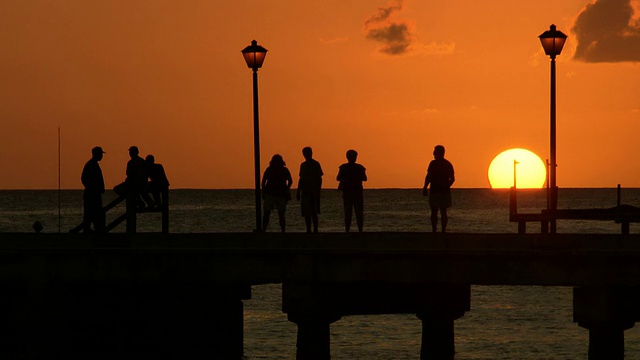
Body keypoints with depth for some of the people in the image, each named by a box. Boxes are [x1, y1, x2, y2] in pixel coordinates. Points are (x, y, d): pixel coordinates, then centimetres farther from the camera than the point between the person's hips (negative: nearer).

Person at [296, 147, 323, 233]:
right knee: (306, 213, 2)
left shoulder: (316, 164, -2)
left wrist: (318, 192, -12)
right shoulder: (303, 165, 15)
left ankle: (315, 230, -4)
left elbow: (319, 179, -4)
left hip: (314, 192, -5)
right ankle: (308, 230, 7)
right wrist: (298, 192, 16)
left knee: (314, 213, -6)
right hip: (305, 192, 5)